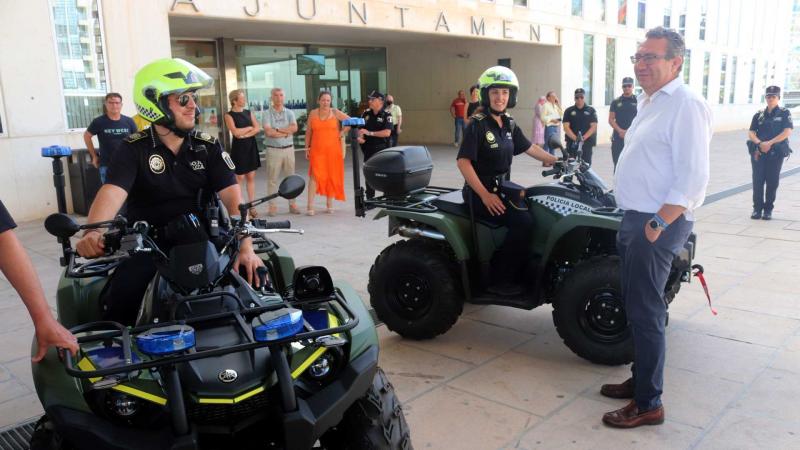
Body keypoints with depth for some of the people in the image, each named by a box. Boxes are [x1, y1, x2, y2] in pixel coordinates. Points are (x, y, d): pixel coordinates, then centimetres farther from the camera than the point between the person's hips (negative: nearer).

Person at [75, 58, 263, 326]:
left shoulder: (207, 146, 4)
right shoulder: (134, 149, -1)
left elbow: (232, 196, -7)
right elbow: (112, 192, -18)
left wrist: (246, 247, -22)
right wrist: (92, 233, -40)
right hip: (149, 247, -1)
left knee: (253, 277, -19)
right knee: (118, 303, -23)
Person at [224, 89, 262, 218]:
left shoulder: (249, 113, 11)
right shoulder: (229, 115, -5)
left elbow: (258, 129, 0)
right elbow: (236, 132, -16)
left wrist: (245, 134, -13)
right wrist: (250, 127, -4)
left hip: (251, 146, 5)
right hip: (239, 148, -5)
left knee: (251, 177, 6)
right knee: (239, 178, -3)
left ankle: (251, 206, 11)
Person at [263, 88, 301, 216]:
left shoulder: (289, 112, 9)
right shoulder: (267, 113, 1)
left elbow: (294, 128, -8)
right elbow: (268, 132, -14)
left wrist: (277, 129, -12)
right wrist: (286, 132, -8)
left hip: (288, 149, 3)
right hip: (273, 149, -2)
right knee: (272, 179, -1)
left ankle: (292, 204, 14)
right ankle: (272, 206, 4)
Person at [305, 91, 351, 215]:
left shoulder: (335, 113, 3)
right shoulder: (313, 113, 6)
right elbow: (308, 132, 11)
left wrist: (343, 132, 0)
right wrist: (307, 148, 7)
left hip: (333, 150, 1)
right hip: (317, 150, 0)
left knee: (332, 176, 5)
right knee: (314, 176, -8)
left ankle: (329, 204, 17)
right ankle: (310, 206, -8)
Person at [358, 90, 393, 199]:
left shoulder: (386, 115, -7)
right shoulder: (366, 113, 8)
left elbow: (387, 132, -18)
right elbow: (360, 128, 14)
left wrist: (369, 133, -19)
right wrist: (360, 137, -8)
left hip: (381, 149, -5)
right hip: (368, 149, 5)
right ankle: (370, 198, 19)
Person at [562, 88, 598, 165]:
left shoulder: (591, 110, 9)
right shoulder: (569, 111, 9)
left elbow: (594, 126, 1)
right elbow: (566, 127, 0)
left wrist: (584, 137, -16)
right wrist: (575, 138, -16)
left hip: (587, 142, 0)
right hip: (572, 143, 0)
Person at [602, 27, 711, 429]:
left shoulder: (686, 105, -15)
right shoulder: (649, 101, 15)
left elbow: (693, 178, -22)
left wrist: (657, 224, -23)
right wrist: (636, 220, 18)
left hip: (658, 223, -10)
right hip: (635, 217, 10)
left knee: (645, 313, -4)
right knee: (636, 305, 17)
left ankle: (648, 404, 8)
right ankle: (641, 379, 32)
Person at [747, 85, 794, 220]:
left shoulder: (784, 113, 4)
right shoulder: (759, 115, 11)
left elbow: (787, 132, -7)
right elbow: (751, 133, 5)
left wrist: (770, 143, -16)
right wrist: (760, 143, -14)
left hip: (776, 152, -2)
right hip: (758, 152, 2)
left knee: (772, 181, 0)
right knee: (757, 181, -2)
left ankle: (768, 209, 10)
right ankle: (757, 208, 6)